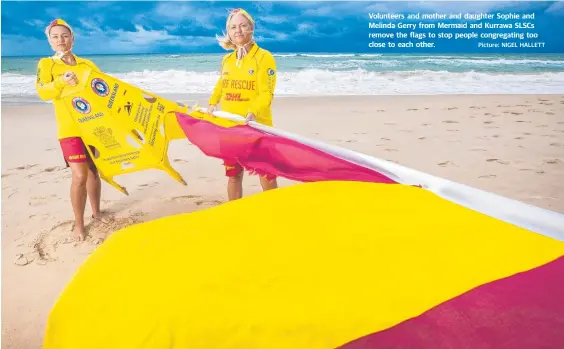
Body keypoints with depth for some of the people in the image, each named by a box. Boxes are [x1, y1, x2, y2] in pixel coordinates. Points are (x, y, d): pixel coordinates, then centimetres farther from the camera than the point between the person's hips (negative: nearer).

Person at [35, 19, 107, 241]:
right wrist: (62, 81, -28)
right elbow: (42, 92, -12)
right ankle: (79, 224, 4)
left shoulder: (87, 64, 11)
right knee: (79, 175, -10)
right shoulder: (46, 64, 1)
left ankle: (96, 212, 31)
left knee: (94, 171, 13)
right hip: (70, 129, -4)